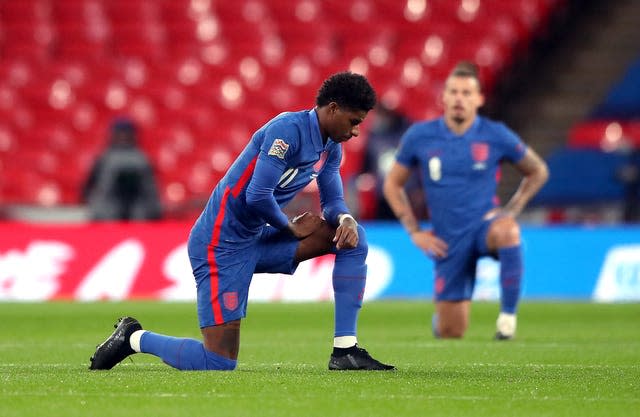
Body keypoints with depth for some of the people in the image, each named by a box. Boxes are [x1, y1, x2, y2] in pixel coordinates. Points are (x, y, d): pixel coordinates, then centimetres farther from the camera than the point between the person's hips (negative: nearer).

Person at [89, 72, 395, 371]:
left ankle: (345, 351, 0)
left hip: (256, 240, 10)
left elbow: (333, 200, 15)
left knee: (353, 237, 0)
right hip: (222, 245, -9)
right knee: (219, 364, -13)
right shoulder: (288, 130, -20)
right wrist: (292, 228, -8)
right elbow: (258, 196, -25)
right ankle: (134, 338, 10)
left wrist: (345, 219, -10)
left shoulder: (331, 148, 9)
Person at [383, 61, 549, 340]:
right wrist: (415, 232, 1)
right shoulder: (419, 137, -4)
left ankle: (508, 316, -29)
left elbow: (538, 172, 9)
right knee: (451, 334, 2)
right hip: (448, 241, 2)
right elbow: (392, 184, 9)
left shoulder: (496, 136, -7)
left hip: (485, 225, -1)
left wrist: (511, 210, -2)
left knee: (506, 231, -41)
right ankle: (440, 315, 42)